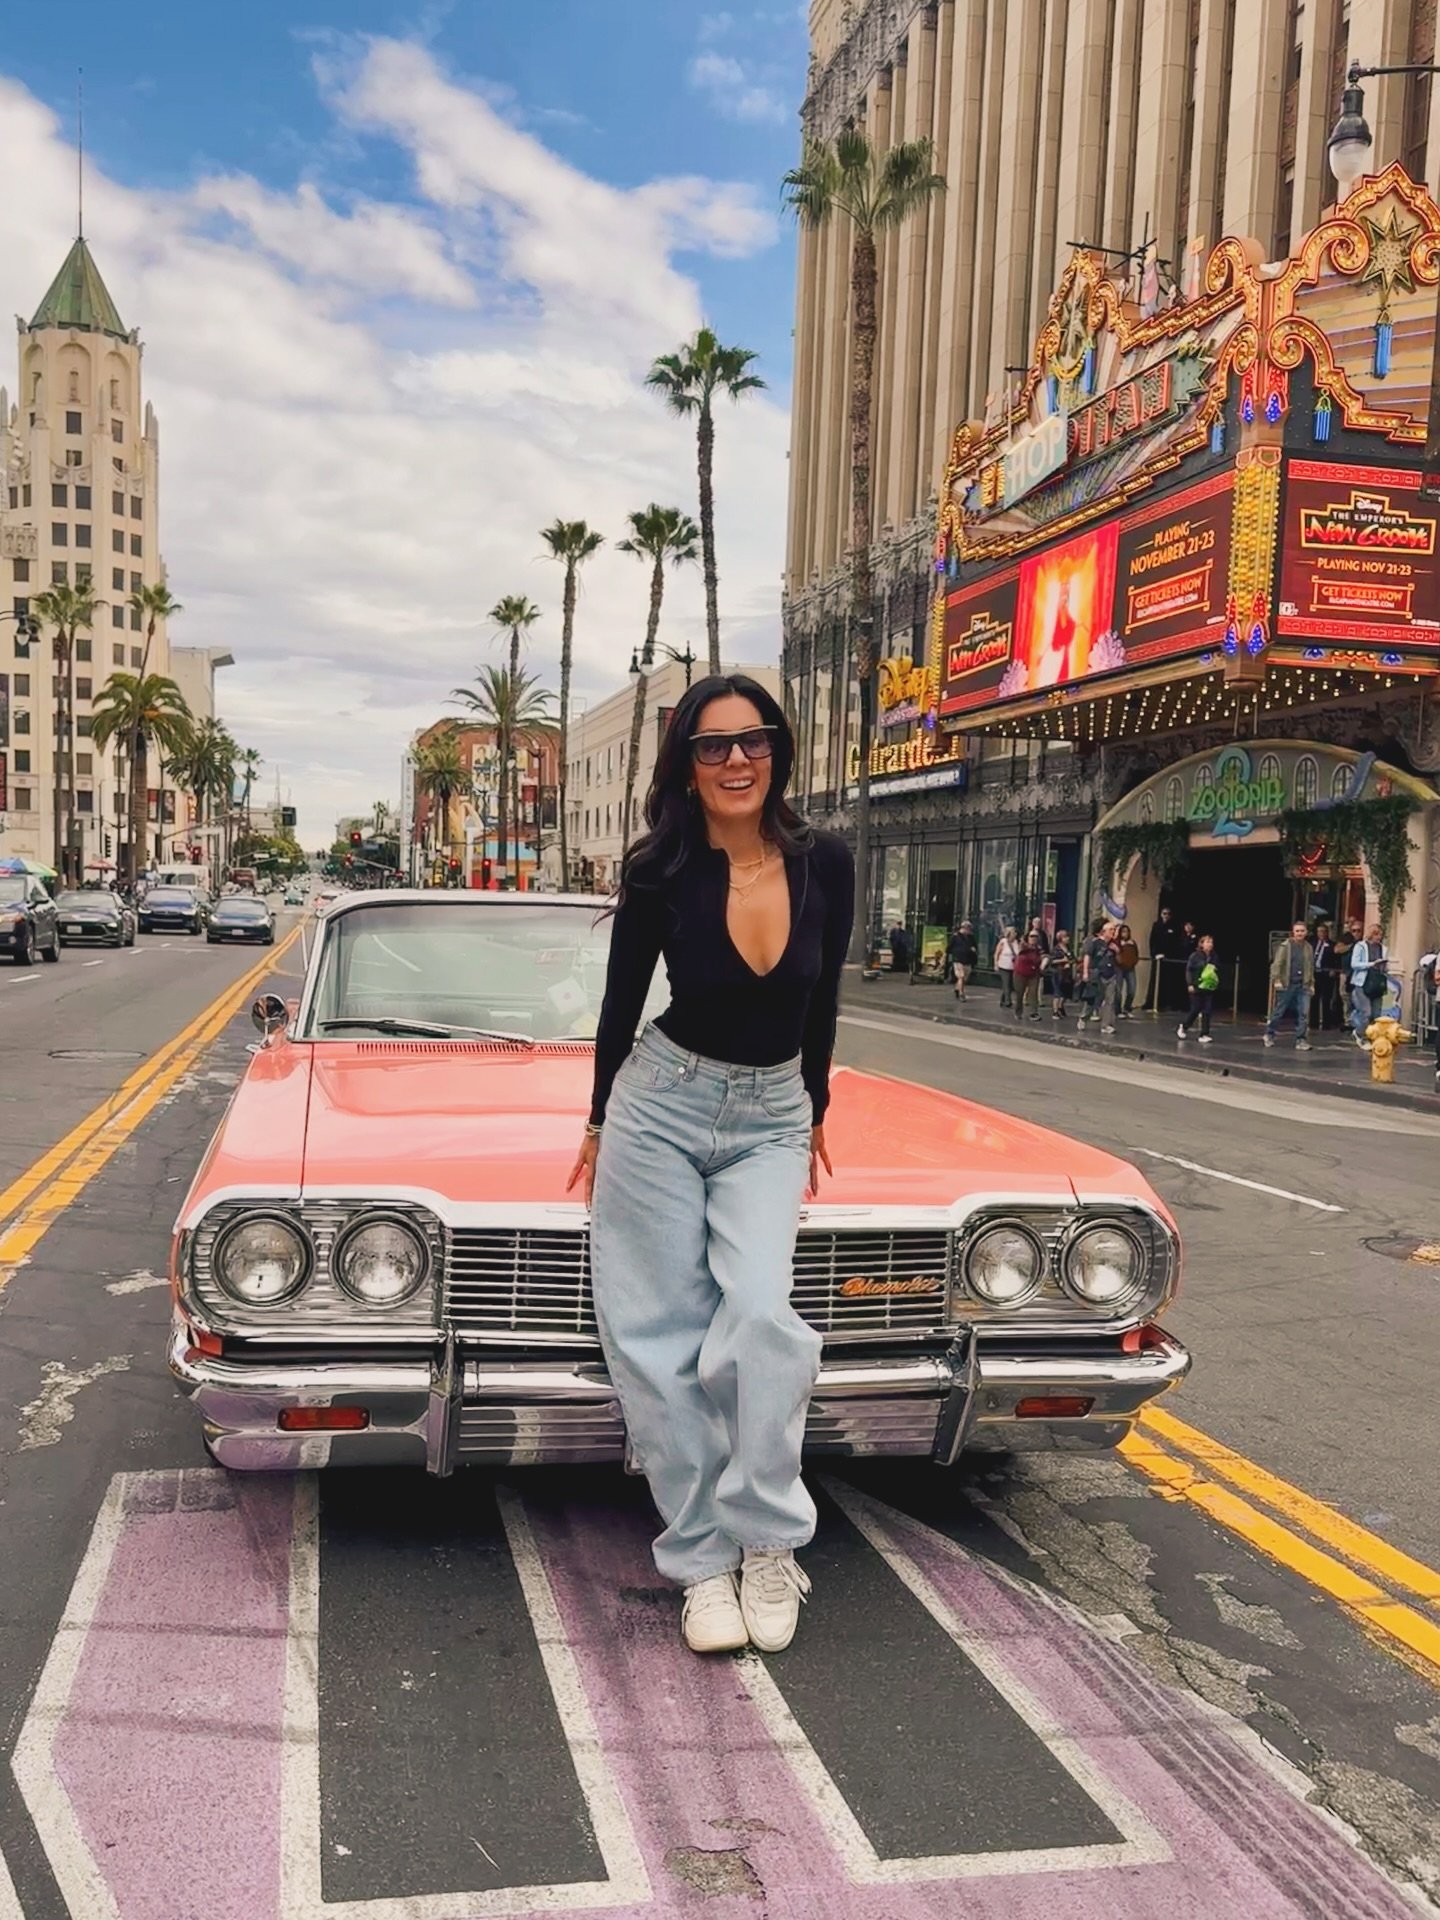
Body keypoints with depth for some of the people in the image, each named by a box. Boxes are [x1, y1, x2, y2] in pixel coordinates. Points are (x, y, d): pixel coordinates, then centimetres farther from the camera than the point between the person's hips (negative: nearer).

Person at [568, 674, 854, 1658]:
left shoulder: (826, 863, -7)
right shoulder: (661, 875, -12)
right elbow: (622, 1001, 3)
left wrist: (816, 1113, 18)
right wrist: (601, 1124, 13)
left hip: (770, 1122, 1)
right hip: (660, 1107, -1)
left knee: (762, 1317, -18)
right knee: (662, 1340, -1)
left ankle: (768, 1542, 0)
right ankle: (702, 1558, 12)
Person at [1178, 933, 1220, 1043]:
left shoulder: (1214, 957, 5)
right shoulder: (1195, 956, -6)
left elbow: (1218, 972, 12)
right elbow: (1189, 970, -6)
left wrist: (1217, 984, 2)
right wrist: (1190, 984, -13)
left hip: (1210, 988, 4)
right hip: (1197, 988, -4)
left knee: (1207, 1012, 0)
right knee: (1195, 1010, 2)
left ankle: (1204, 1035, 5)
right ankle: (1183, 1027, 27)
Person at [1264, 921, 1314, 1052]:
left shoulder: (1309, 948, 9)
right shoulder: (1285, 946, -3)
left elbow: (1311, 967, 16)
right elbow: (1277, 964, -7)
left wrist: (1312, 983, 15)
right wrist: (1276, 980, -15)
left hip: (1303, 986, 3)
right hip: (1287, 984, -3)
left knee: (1304, 1013, -6)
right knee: (1278, 1011, 8)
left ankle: (1300, 1040, -1)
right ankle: (1269, 1034, 25)